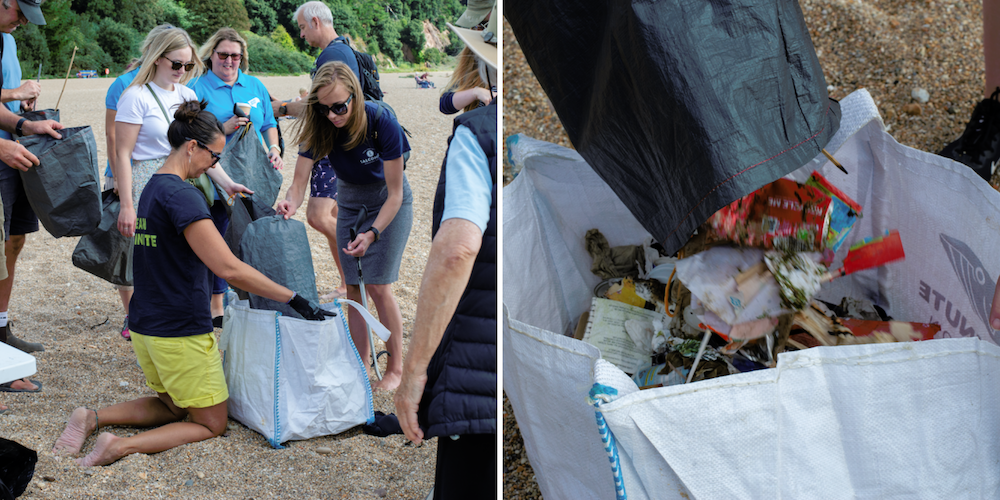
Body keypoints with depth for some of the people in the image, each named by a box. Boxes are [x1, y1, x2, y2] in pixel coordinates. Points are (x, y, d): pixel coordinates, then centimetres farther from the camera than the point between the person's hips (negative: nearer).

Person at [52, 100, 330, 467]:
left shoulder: (151, 189, 9)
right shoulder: (182, 196, -21)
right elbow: (229, 268, -26)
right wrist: (293, 299, -23)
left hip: (145, 326, 9)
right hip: (181, 333, -9)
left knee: (173, 408, 28)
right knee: (211, 424, 7)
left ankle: (93, 419, 8)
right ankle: (123, 447, -12)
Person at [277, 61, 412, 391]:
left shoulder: (381, 122, -31)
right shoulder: (317, 128, -20)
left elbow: (395, 193, -26)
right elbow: (300, 180, -21)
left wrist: (372, 234, -38)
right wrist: (290, 203, -44)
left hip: (390, 203, -4)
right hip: (350, 203, 4)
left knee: (378, 286, -11)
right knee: (354, 288, 1)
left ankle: (396, 367, 4)